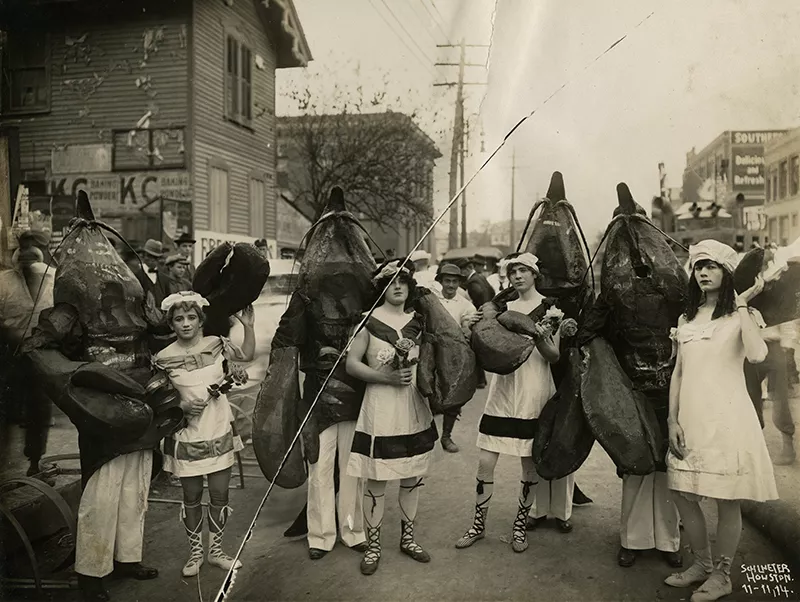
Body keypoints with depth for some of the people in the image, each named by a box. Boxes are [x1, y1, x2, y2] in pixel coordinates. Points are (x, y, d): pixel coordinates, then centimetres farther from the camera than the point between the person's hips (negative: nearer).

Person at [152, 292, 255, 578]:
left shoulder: (216, 344, -3)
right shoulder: (164, 359, -9)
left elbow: (247, 355, 13)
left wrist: (248, 326, 0)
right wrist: (182, 406, -17)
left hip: (220, 434, 2)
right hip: (187, 438, -2)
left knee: (219, 494, 9)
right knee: (192, 497, 11)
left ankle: (216, 550, 27)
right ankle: (195, 551, 31)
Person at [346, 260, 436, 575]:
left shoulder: (417, 321, 8)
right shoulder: (369, 320, -4)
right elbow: (351, 363, -8)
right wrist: (387, 377, -17)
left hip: (415, 408, 4)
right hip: (380, 409, -4)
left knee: (412, 476, 12)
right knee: (376, 480, 1)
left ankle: (408, 537, 31)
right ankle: (373, 545, 18)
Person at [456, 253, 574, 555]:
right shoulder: (504, 307, 10)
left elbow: (554, 357, -2)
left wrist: (541, 339, -22)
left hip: (533, 394, -2)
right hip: (502, 392, 3)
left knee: (530, 466, 6)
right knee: (485, 463, 1)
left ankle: (520, 525, 25)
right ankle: (478, 524, 18)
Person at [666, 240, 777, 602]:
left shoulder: (739, 315, -1)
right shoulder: (687, 319, 14)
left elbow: (757, 354, -23)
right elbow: (677, 373, 12)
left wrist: (742, 305, -17)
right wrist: (673, 421, 5)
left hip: (726, 417, -5)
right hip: (691, 418, 5)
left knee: (726, 499, 2)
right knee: (683, 494, 8)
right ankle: (701, 563, 30)